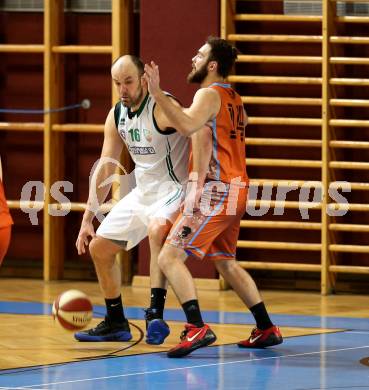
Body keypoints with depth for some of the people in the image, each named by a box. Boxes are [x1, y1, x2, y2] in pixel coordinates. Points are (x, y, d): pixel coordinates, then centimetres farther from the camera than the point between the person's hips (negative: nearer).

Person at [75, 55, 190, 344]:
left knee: (157, 229, -39)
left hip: (175, 188, -8)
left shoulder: (162, 107, -21)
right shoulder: (116, 116, 3)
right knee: (99, 248, 10)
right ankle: (116, 324, 24)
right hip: (143, 192, 9)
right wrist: (87, 219, 6)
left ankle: (156, 314, -40)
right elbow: (105, 169, 8)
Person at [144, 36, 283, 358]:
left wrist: (157, 93, -32)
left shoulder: (209, 94, -11)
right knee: (226, 262, 24)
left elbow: (188, 125, -30)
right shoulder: (233, 99, 18)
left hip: (215, 190, -10)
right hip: (236, 189, 10)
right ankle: (267, 329, 26)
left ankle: (197, 328, -26)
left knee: (170, 257, -14)